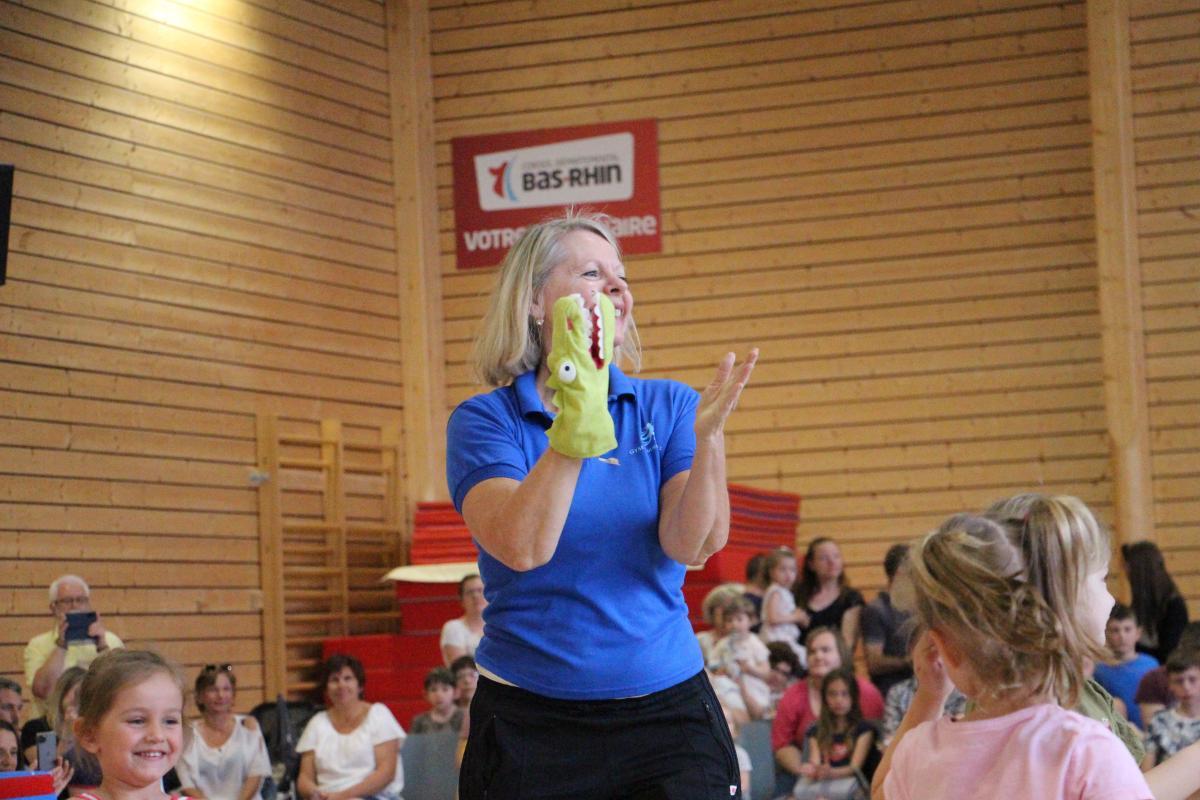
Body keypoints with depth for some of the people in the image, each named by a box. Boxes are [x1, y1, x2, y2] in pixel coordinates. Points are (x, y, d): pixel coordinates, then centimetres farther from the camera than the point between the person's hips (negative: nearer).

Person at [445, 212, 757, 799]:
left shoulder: (668, 407, 5)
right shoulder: (484, 420, -1)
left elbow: (694, 545, -9)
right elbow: (522, 548, -18)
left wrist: (708, 438, -25)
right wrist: (575, 422, -26)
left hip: (669, 709, 2)